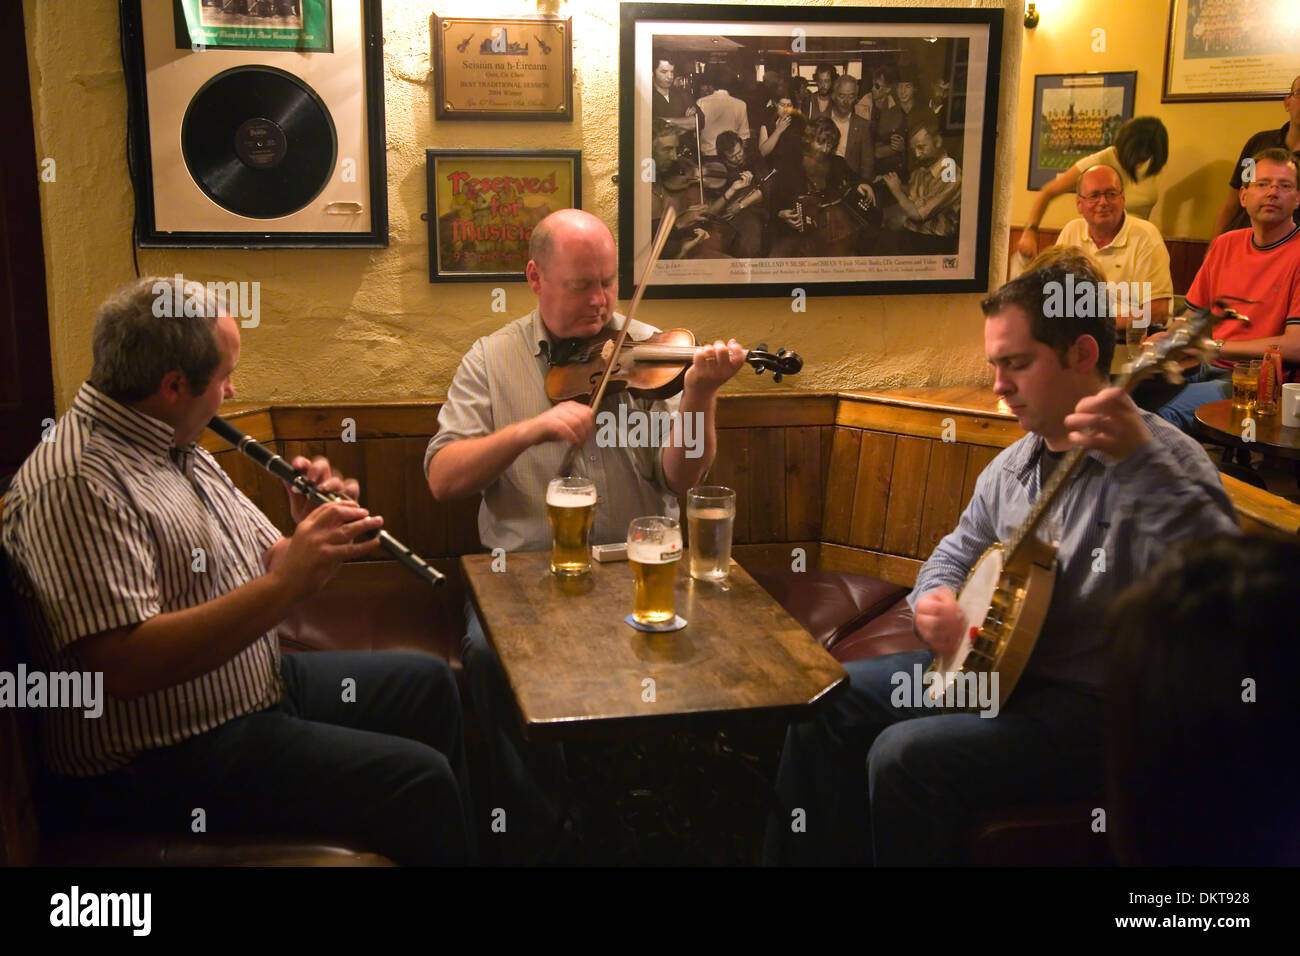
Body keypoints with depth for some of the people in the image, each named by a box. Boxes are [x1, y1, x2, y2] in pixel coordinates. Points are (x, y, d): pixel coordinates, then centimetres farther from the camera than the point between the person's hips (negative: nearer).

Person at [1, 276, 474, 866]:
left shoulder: (177, 449, 9)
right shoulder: (77, 485, -24)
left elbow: (259, 563, 14)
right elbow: (123, 665, -33)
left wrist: (311, 540, -9)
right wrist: (287, 583, -35)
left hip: (259, 683, 10)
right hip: (165, 760, -10)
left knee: (427, 681, 17)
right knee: (417, 780, -20)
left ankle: (472, 843, 34)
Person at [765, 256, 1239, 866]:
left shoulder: (1161, 463, -17)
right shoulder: (1015, 463, 8)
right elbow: (960, 549, 21)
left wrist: (1141, 461, -43)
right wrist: (934, 597, -2)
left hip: (1094, 702, -8)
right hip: (992, 663, 9)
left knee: (906, 756, -25)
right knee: (828, 700, 5)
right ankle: (808, 854, 19)